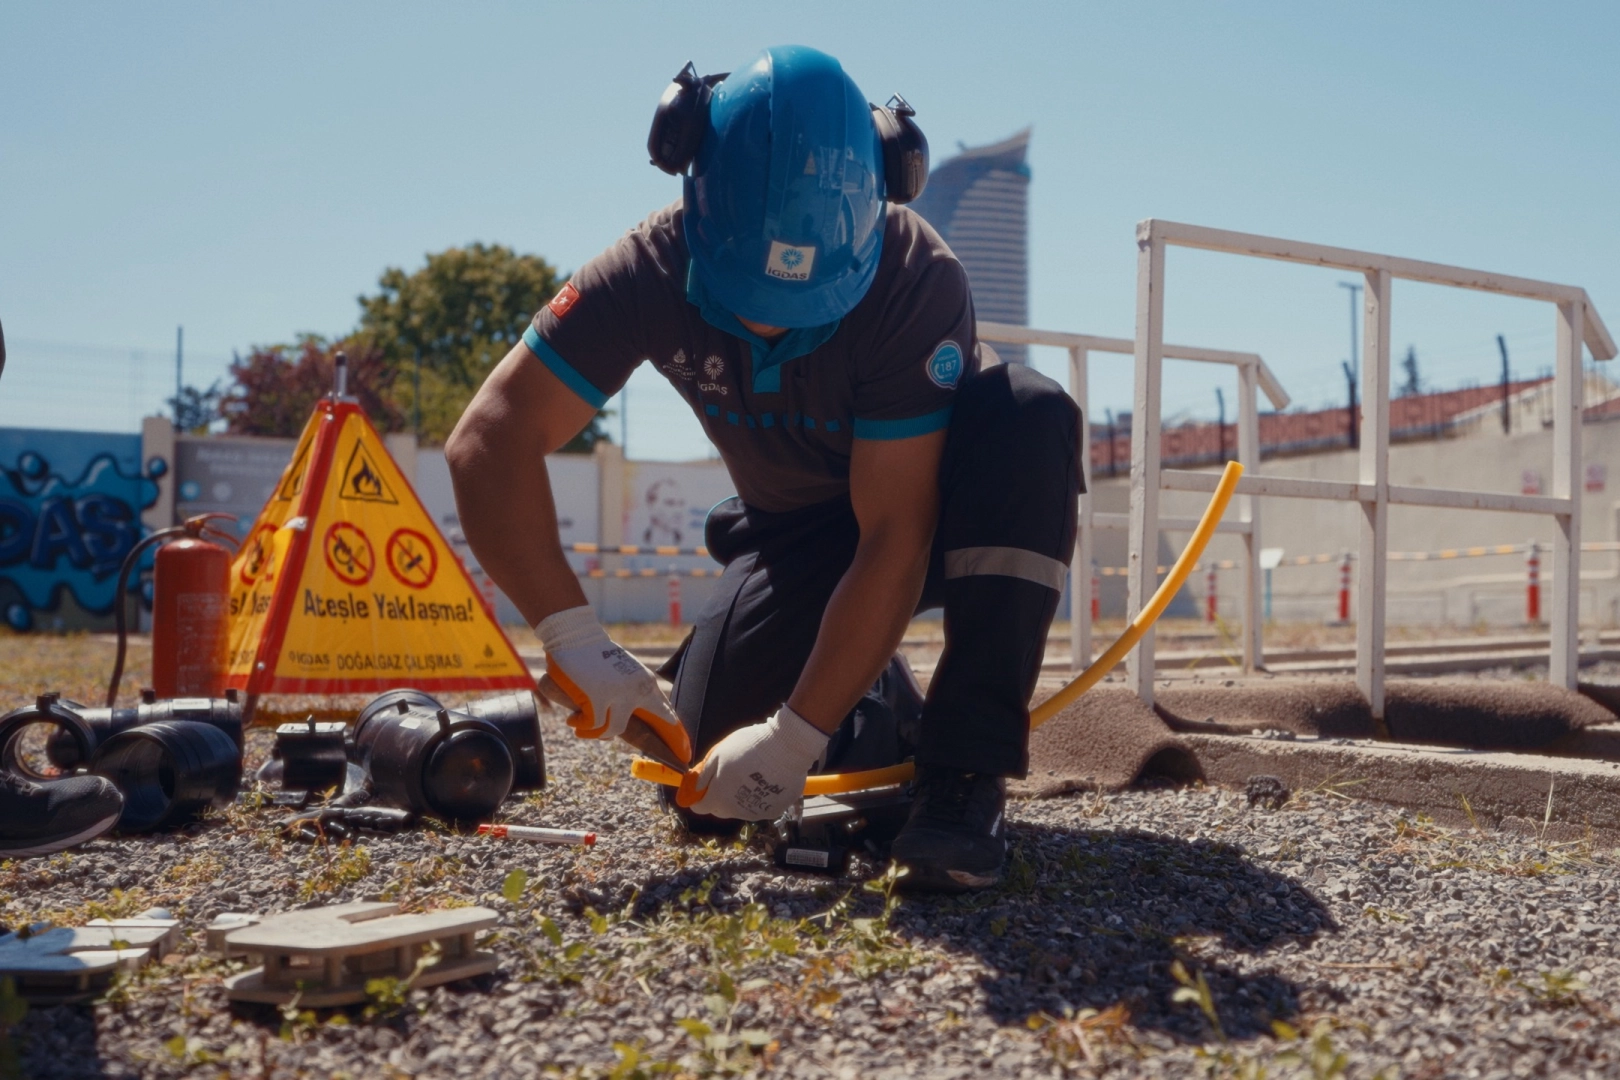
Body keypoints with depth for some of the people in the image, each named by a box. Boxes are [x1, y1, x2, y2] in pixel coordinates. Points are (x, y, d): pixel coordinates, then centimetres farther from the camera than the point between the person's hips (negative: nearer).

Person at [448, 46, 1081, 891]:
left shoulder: (917, 283, -33)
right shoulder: (655, 270, -25)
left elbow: (894, 541, -34)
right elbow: (490, 441, -27)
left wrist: (798, 732, -36)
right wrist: (572, 635, -39)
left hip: (934, 511, -2)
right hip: (797, 531, 2)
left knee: (1031, 417, -36)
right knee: (712, 778, -16)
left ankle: (965, 773, -29)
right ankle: (876, 700, 17)